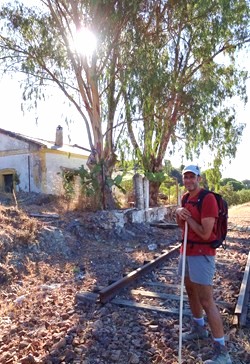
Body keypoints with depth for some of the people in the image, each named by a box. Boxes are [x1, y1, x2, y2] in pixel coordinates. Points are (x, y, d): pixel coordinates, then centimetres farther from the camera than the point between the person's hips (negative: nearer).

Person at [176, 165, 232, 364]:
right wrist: (179, 214, -3)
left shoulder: (208, 199, -18)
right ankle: (199, 328, 40)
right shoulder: (185, 198, 10)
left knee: (206, 301, -7)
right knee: (191, 292, 20)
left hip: (202, 253, -9)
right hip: (186, 250, 9)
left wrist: (188, 217, -12)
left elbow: (205, 233, -23)